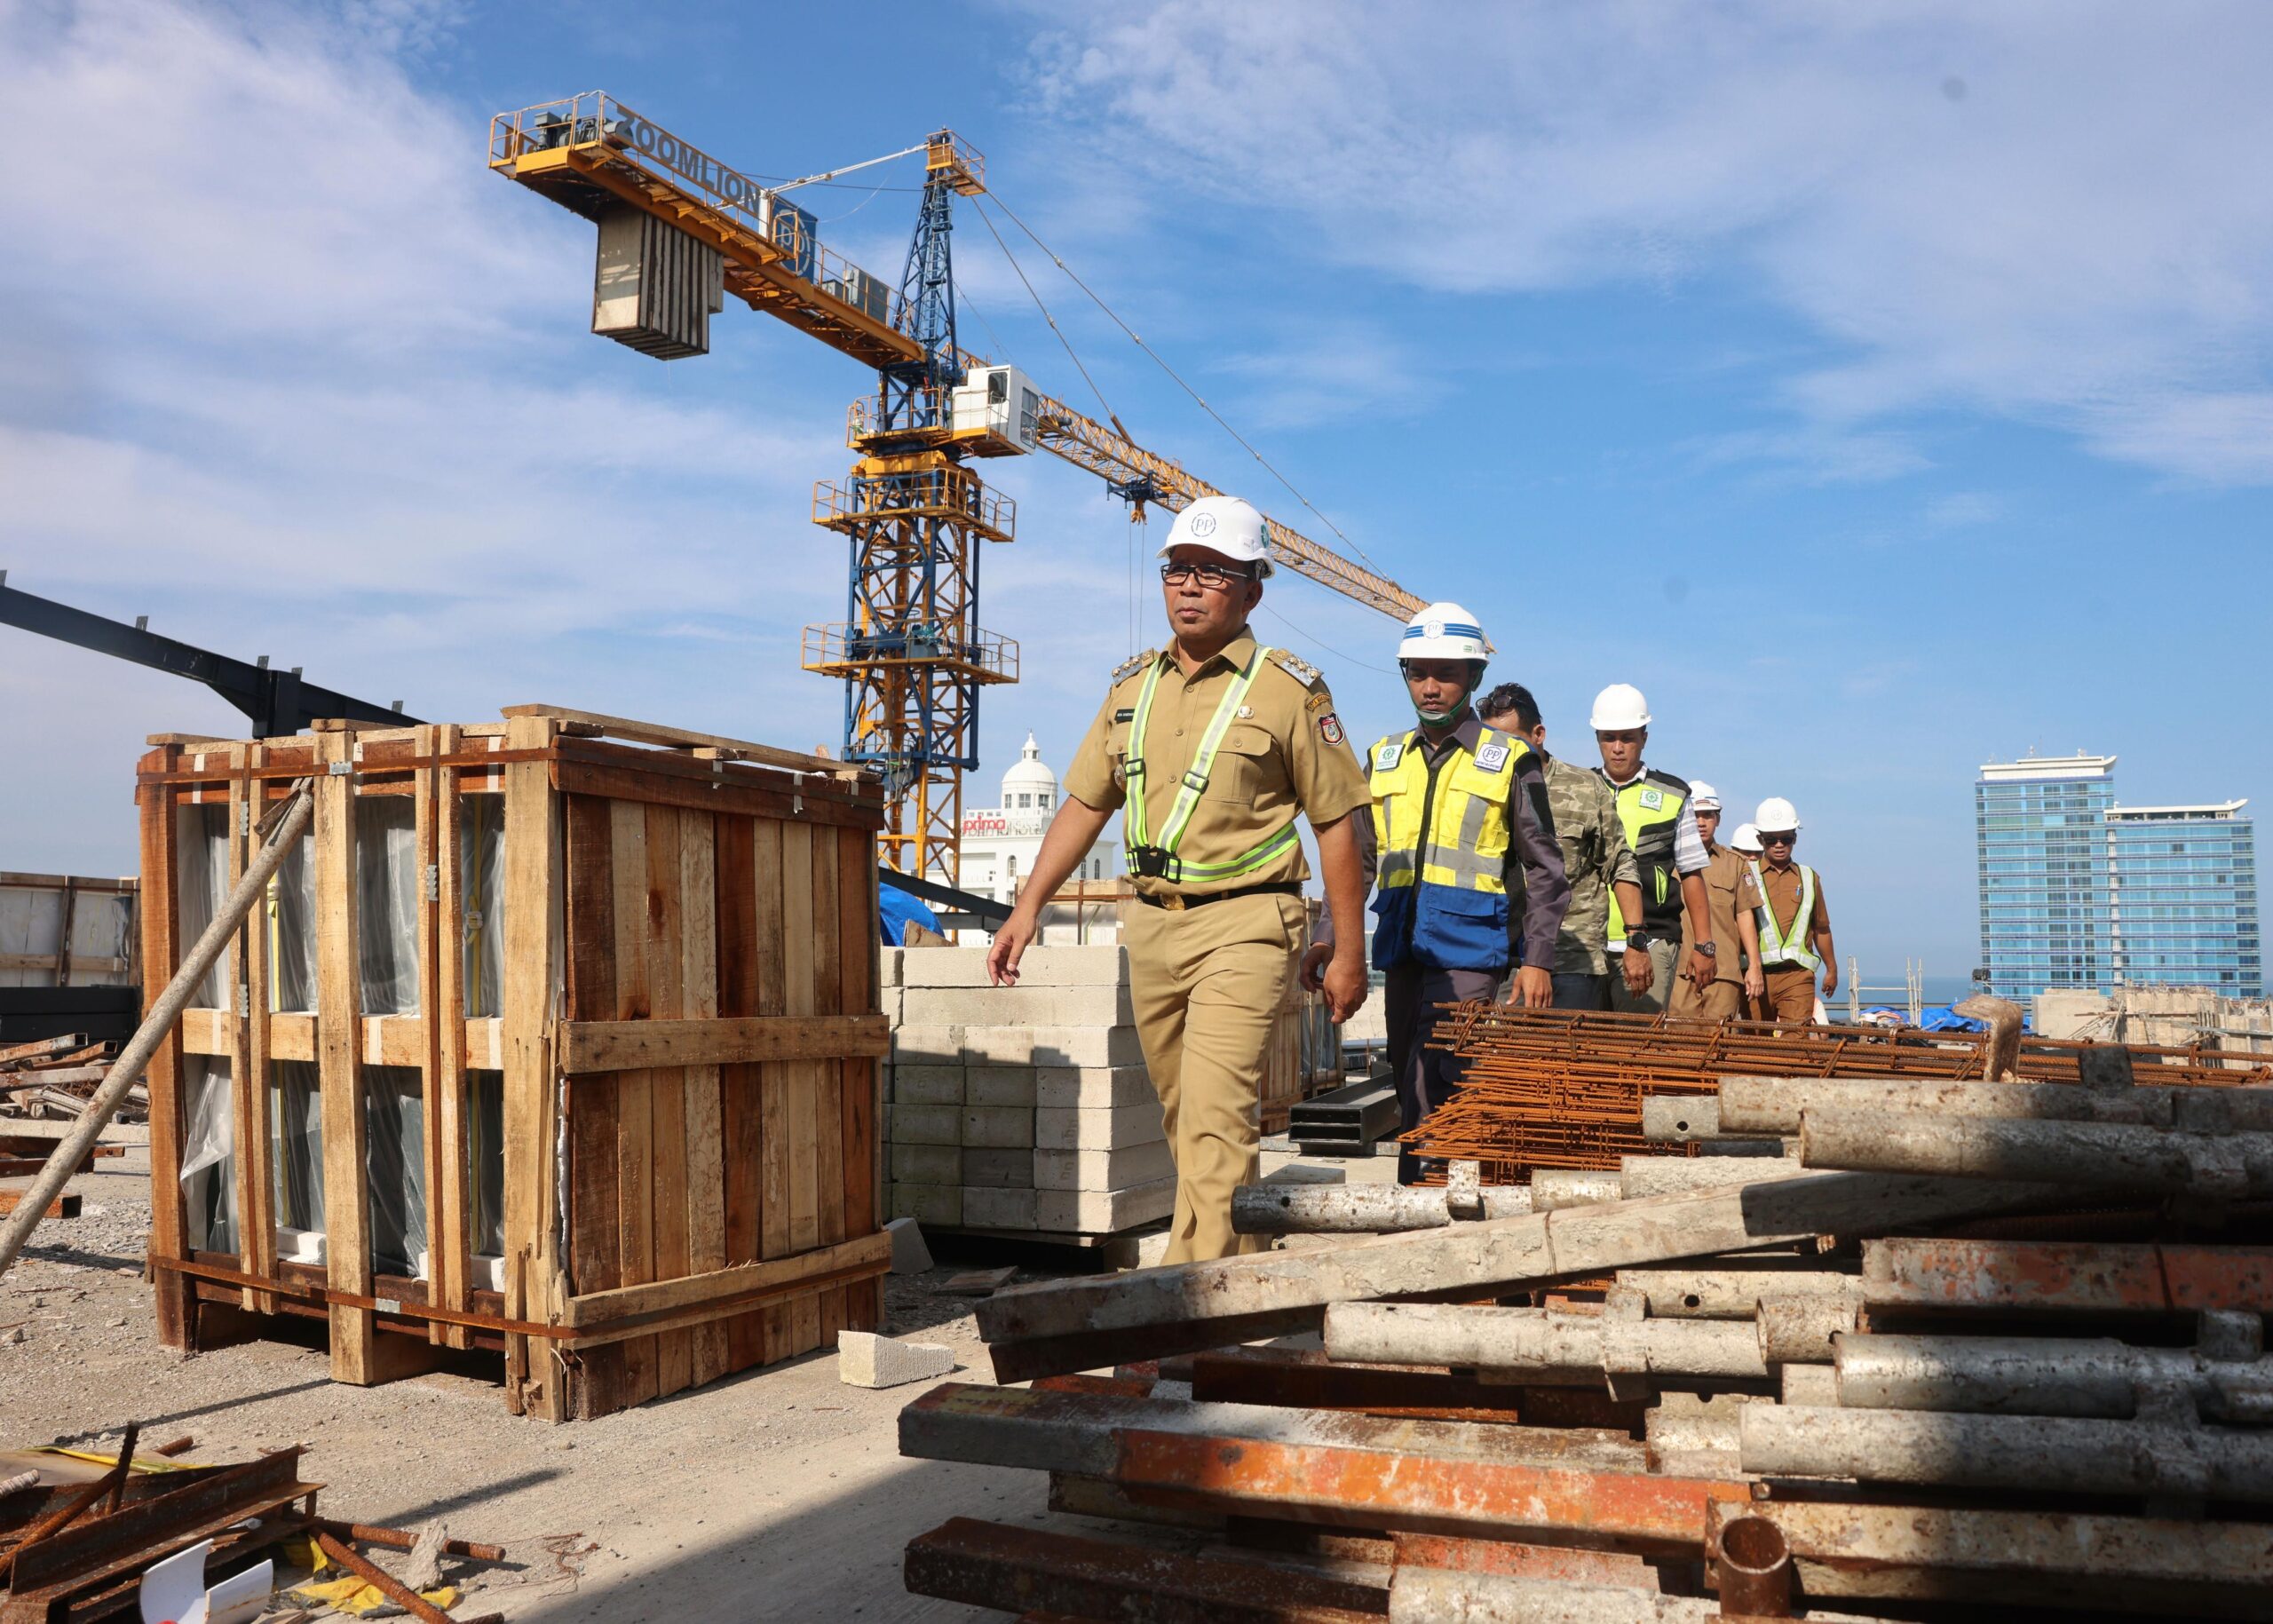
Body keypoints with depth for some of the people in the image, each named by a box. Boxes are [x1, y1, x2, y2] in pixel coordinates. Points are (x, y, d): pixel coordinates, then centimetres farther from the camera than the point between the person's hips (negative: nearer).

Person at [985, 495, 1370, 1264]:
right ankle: (1244, 1265, 29)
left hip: (1242, 924, -6)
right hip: (1151, 922, 6)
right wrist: (1028, 908, 8)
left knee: (1214, 1118, -15)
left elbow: (1337, 824, -3)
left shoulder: (1287, 690, -4)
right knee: (1184, 1119, 14)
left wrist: (1349, 953, -4)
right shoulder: (1134, 685, 12)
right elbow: (1084, 802, 15)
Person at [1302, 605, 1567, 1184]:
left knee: (1431, 1088, -15)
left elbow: (1544, 869, 3)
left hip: (1470, 951, -5)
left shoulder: (1509, 761, 1)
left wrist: (1537, 960, -5)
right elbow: (1357, 858, 16)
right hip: (1401, 948, 5)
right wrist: (1330, 939, 5)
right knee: (1410, 1086, 9)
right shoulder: (1385, 759, 13)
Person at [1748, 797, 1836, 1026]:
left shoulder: (1809, 878, 15)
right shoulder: (1748, 876, 5)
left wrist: (1831, 969, 28)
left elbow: (1821, 929, 23)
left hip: (1798, 975, 1)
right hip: (1757, 973, -1)